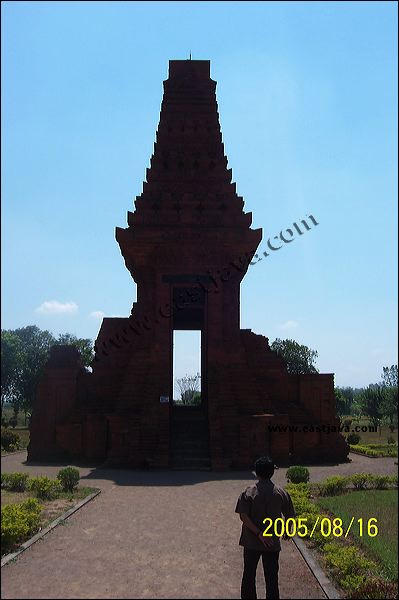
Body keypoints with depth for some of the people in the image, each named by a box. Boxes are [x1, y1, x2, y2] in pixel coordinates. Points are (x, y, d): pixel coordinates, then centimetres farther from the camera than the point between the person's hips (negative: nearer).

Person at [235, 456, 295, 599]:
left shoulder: (248, 492, -12)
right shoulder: (281, 493, -8)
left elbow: (243, 516, -19)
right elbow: (289, 515, 0)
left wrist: (259, 534, -17)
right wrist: (288, 531, 19)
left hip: (251, 541, 0)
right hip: (272, 543, 1)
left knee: (249, 575, 16)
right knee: (271, 577, 12)